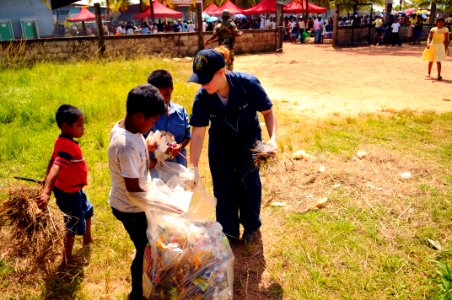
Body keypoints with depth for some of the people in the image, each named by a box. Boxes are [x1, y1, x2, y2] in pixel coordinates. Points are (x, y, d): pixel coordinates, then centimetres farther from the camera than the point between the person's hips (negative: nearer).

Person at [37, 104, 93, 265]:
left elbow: (52, 161, 10)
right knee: (73, 226, 9)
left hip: (73, 189, 10)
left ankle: (87, 238, 55)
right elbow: (55, 168, -44)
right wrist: (46, 192, -56)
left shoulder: (63, 141, -3)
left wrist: (47, 181, 25)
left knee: (87, 210, 30)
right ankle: (67, 258, 30)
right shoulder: (68, 146, -32)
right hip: (69, 193, -10)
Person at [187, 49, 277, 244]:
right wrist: (193, 168, -25)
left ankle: (251, 226, 37)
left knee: (250, 185, 11)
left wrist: (273, 138, -33)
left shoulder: (248, 84, -30)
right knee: (223, 189, 10)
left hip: (249, 142, -1)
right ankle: (228, 231, 32)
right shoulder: (202, 97, -25)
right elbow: (197, 133, -21)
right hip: (220, 146, 2)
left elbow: (267, 111, -17)